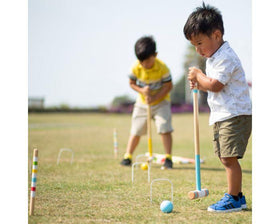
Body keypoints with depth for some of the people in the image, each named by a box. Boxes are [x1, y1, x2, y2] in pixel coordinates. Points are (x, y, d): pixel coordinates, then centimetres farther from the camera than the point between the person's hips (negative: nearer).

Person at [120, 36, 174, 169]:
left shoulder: (162, 68, -22)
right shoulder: (136, 68, -13)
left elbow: (168, 86, -15)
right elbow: (132, 83, 0)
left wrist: (154, 97, -24)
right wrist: (142, 90, -20)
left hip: (161, 102, -3)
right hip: (142, 102, 3)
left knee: (165, 129, -14)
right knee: (136, 131, 5)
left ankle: (168, 158, -7)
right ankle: (127, 157, 15)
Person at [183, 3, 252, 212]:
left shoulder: (225, 57, -16)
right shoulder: (213, 56, 17)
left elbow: (215, 85, -22)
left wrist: (198, 75, -7)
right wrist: (200, 84, 7)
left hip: (235, 115, -11)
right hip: (222, 116, 11)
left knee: (229, 157, -11)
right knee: (226, 158, 12)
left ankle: (233, 198, -4)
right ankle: (237, 195, 20)